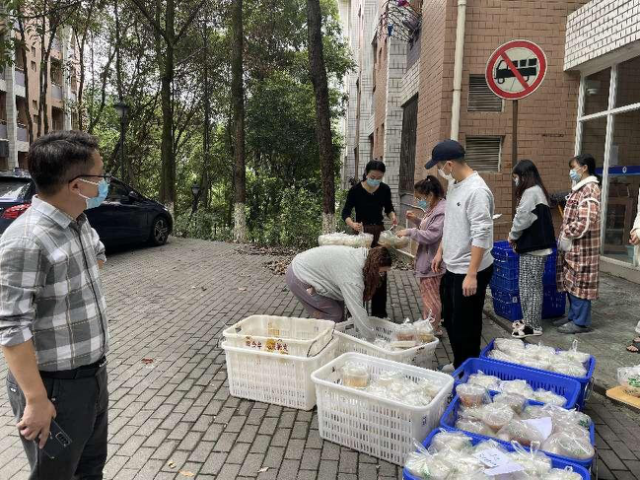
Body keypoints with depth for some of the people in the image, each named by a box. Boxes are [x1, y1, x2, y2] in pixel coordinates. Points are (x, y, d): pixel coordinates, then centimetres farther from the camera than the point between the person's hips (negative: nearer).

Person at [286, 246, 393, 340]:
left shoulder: (361, 254, -3)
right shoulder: (352, 277, -31)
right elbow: (358, 312, -30)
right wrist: (372, 339, -22)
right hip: (299, 279, -9)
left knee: (339, 305, 9)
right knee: (334, 314, -6)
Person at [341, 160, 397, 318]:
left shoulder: (385, 189, -2)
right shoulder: (356, 190, -11)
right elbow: (345, 213, -13)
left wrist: (393, 216, -11)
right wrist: (352, 224, -34)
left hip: (379, 232, 3)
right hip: (361, 232, -3)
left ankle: (379, 311, 14)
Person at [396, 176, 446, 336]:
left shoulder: (443, 210, -19)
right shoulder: (433, 208, 13)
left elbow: (432, 235, -25)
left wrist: (409, 232, -19)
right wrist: (416, 220, 10)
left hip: (433, 262, -10)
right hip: (427, 261, 10)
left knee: (430, 297, -2)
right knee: (427, 295, 17)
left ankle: (433, 329, 8)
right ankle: (431, 325, 28)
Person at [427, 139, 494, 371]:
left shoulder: (476, 191, -22)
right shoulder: (453, 185, 7)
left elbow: (481, 235, -25)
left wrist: (472, 274, -26)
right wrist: (440, 252, 18)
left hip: (470, 272, -10)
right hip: (453, 267, 10)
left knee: (465, 326, 4)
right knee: (450, 320, 21)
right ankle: (459, 364, 38)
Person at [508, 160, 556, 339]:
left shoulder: (530, 192, -15)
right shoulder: (537, 190, 16)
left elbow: (522, 220, -17)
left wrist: (513, 236, 0)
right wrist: (517, 236, 9)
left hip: (533, 247, -10)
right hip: (535, 245, 10)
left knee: (531, 286, -3)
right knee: (528, 285, 15)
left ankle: (533, 325, 4)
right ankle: (529, 320, 23)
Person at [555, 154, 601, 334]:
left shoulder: (590, 189, -16)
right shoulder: (580, 188, 15)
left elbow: (586, 221, -25)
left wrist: (567, 237, -17)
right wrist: (564, 237, 14)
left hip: (582, 247, -10)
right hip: (572, 246, 10)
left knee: (580, 283, -2)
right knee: (571, 283, 15)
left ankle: (581, 322, 7)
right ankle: (574, 316, 25)